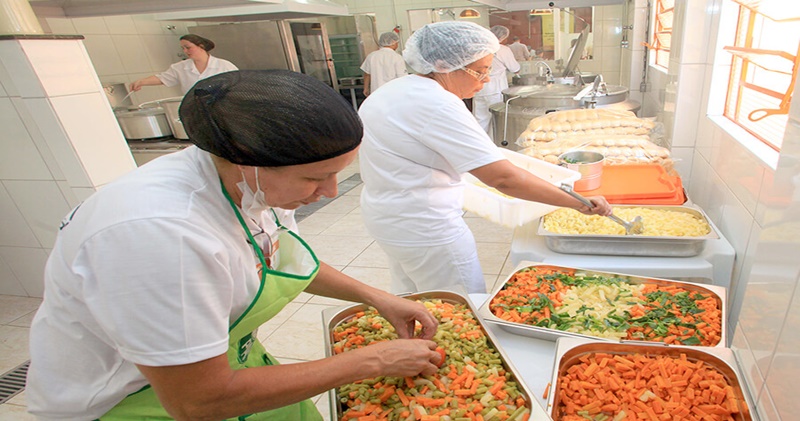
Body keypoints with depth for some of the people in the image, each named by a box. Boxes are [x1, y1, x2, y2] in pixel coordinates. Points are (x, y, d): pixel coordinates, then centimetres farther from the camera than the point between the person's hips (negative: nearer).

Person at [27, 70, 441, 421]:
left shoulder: (245, 180, -12)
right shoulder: (159, 232, -36)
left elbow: (279, 261, 6)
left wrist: (376, 297, -4)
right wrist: (372, 360, -23)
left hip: (217, 365, 6)